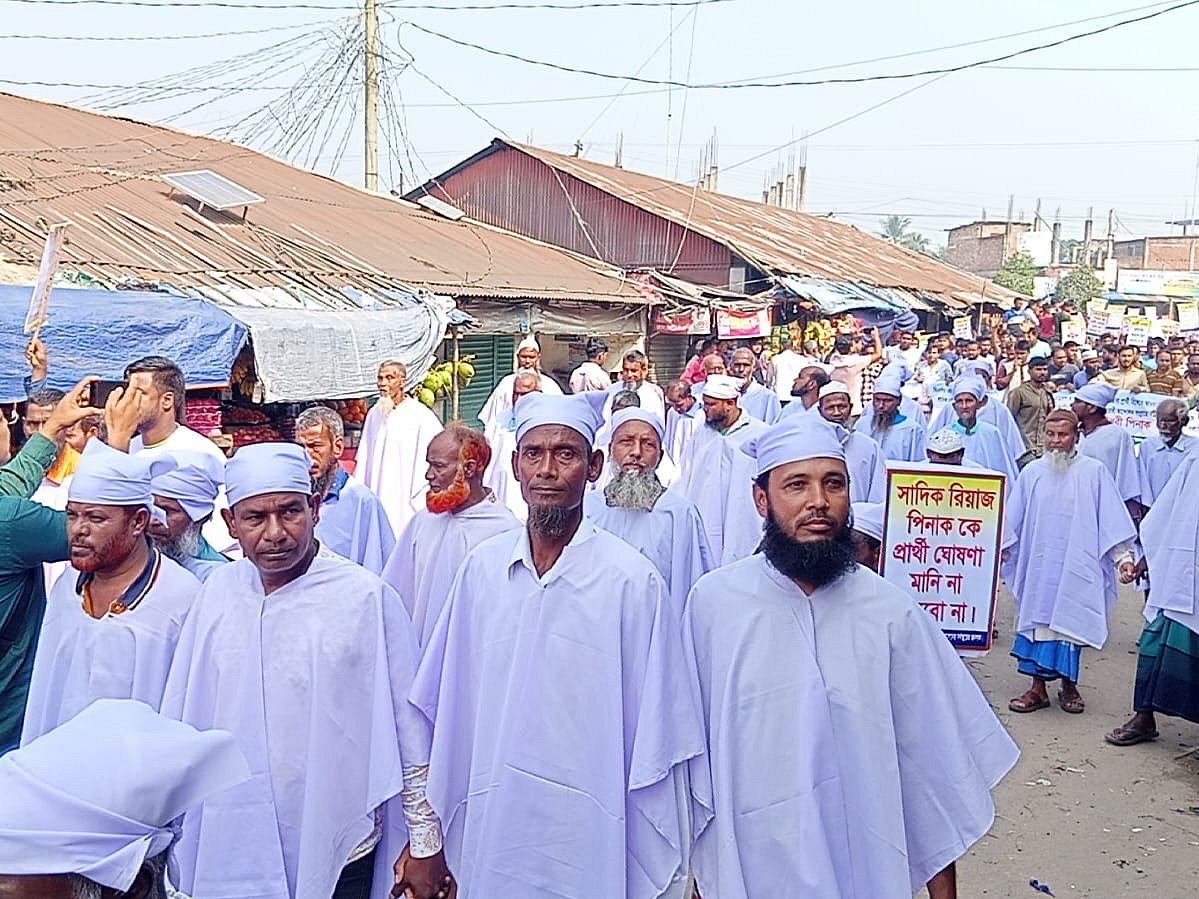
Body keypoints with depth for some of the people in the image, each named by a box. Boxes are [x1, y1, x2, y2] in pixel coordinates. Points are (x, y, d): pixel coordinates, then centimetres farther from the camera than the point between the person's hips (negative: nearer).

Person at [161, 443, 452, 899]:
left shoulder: (366, 596, -14)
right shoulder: (219, 591, -2)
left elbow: (409, 725, -9)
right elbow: (183, 716, 7)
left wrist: (425, 842, -5)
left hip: (337, 859, -3)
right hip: (231, 847, 4)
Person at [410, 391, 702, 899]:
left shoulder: (632, 581, -12)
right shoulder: (481, 568, -1)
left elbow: (653, 740, -8)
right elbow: (449, 708, 5)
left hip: (588, 850, -3)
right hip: (488, 842, 3)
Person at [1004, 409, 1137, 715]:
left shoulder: (1093, 472, -2)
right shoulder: (1032, 472, 4)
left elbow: (1111, 518, 0)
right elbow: (1013, 519, 11)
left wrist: (1123, 555, -4)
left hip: (1075, 565, -2)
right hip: (1039, 566, 2)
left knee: (1070, 619, 1)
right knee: (1038, 618, 3)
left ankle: (1068, 685, 18)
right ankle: (1038, 688, 11)